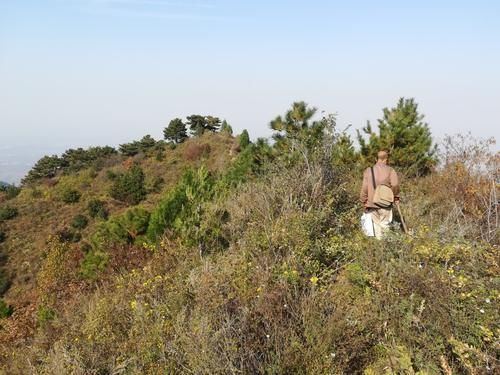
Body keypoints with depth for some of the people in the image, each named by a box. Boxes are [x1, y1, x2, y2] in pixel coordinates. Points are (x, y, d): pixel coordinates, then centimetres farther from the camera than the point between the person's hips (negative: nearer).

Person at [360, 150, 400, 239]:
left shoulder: (368, 171, 5)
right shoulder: (390, 170, -3)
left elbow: (364, 188, 2)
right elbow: (395, 185, -15)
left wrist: (364, 202, 10)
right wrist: (396, 197, 0)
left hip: (372, 203, 3)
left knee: (376, 224, 11)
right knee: (385, 224, 5)